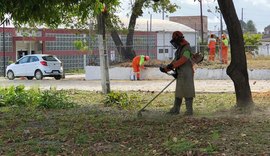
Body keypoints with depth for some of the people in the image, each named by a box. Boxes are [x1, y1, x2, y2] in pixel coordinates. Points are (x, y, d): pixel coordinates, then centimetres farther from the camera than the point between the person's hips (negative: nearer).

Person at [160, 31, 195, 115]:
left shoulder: (186, 49, -12)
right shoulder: (179, 49, 18)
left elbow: (182, 60, -24)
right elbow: (175, 61, 17)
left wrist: (172, 65, -28)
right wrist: (166, 69, 8)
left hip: (186, 74, -10)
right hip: (180, 74, 10)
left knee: (187, 92, -7)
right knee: (178, 92, 12)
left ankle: (189, 110, -3)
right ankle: (175, 109, 17)